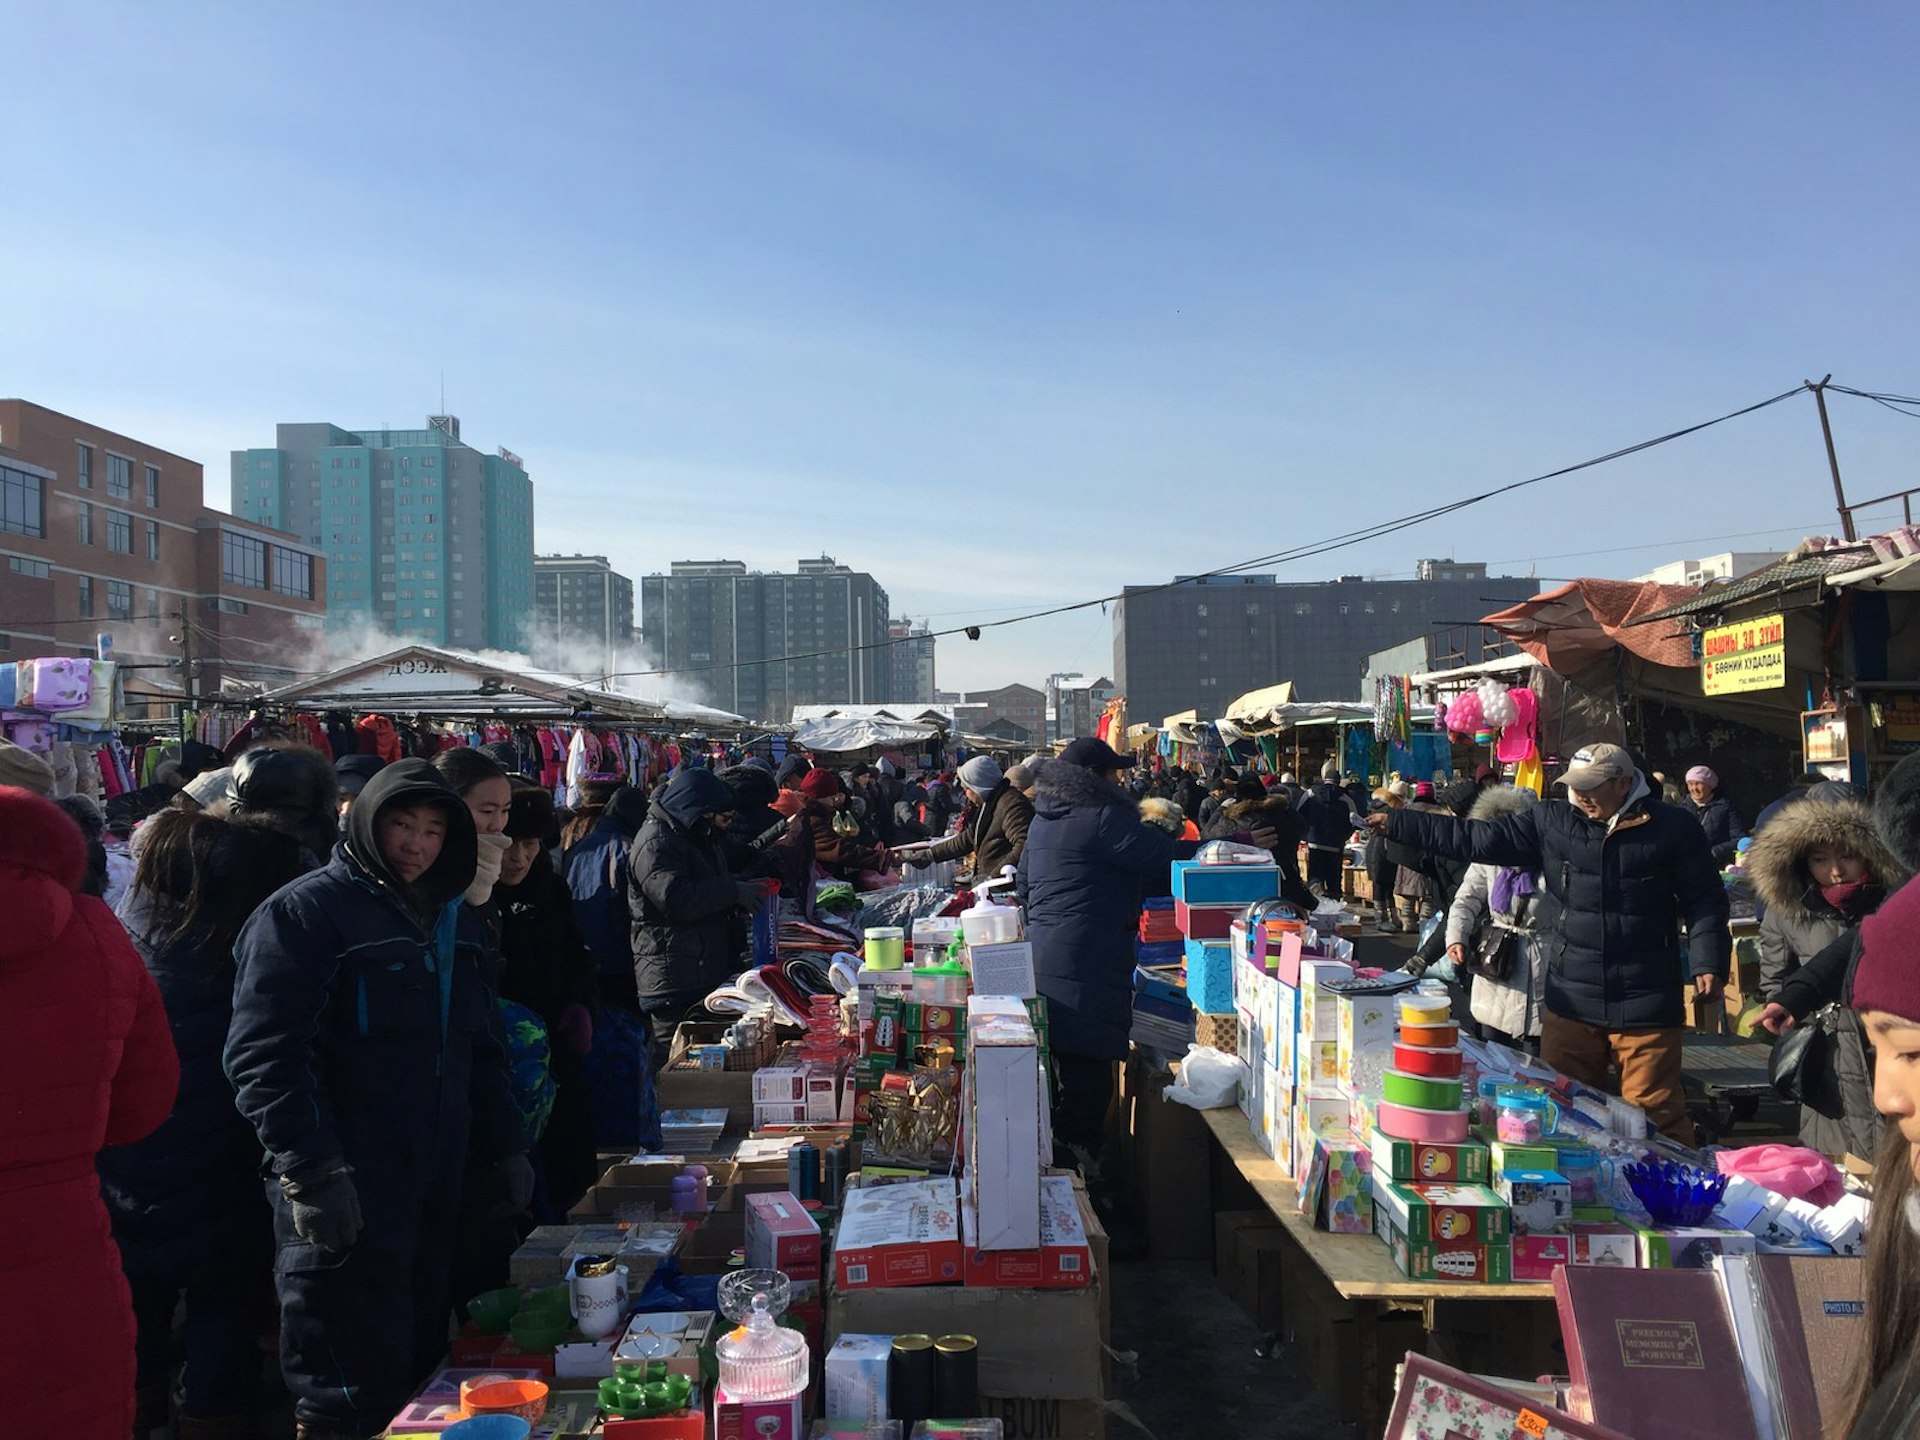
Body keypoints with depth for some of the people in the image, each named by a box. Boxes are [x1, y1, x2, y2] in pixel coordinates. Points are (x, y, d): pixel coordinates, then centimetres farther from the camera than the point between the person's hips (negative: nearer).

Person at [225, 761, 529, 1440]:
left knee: (420, 1366, 14)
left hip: (434, 1182, 7)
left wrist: (504, 1149, 18)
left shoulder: (449, 921, 16)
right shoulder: (305, 911, -7)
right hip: (345, 1197, -7)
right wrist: (311, 1172, -21)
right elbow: (264, 1054, -16)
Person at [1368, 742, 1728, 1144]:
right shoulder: (1551, 822, 2)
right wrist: (1396, 824, 1)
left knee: (1654, 1114, 0)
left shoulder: (1673, 828, -4)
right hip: (1571, 1000, 4)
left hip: (1645, 1003, -3)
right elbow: (1476, 839, 4)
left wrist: (1709, 964, -10)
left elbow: (1704, 903, 2)